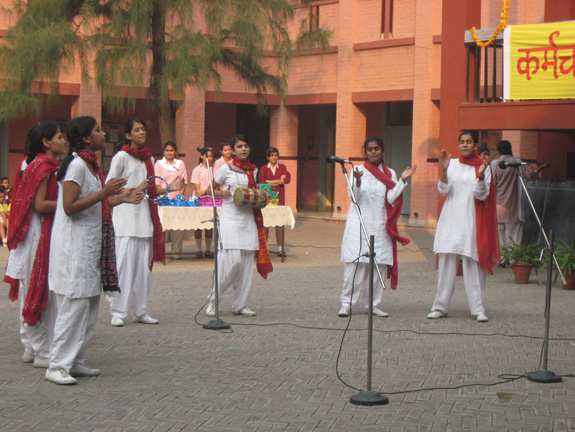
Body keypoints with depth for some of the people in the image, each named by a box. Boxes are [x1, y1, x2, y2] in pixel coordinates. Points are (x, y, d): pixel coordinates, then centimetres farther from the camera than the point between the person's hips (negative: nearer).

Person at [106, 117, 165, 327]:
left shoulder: (149, 158, 17)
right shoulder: (122, 156, -3)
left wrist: (167, 189, 11)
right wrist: (134, 191, -13)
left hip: (144, 215, 6)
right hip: (126, 216, -6)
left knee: (143, 264, 6)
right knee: (124, 264, -10)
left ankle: (140, 311, 13)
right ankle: (117, 312, -5)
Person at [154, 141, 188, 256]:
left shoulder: (181, 164, 15)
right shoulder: (159, 164, 9)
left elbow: (184, 181, 12)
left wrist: (180, 195, -2)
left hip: (177, 197, 2)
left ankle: (176, 250, -1)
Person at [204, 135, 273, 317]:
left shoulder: (253, 170, 13)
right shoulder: (226, 169, 0)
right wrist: (223, 194, -12)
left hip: (248, 218, 5)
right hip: (230, 218, -5)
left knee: (247, 262, 3)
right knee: (232, 260, -15)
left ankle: (240, 304, 11)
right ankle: (213, 301, -1)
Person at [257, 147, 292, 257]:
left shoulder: (282, 167, 14)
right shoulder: (263, 168, 9)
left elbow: (287, 179, -1)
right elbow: (262, 182, -6)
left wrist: (270, 181, -5)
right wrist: (279, 181, -4)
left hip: (279, 198, 1)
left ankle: (280, 248, 2)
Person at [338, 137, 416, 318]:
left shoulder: (390, 174, 11)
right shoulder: (358, 170, 5)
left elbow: (391, 199, 0)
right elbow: (354, 197, -5)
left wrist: (402, 180, -8)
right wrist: (357, 182, -24)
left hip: (380, 225, 3)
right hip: (358, 223, -2)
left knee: (378, 265, 1)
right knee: (355, 263, -9)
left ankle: (372, 304, 9)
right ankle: (346, 303, -5)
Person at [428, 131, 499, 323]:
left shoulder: (483, 166, 6)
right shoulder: (452, 164, 9)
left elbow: (482, 194, -4)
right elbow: (444, 190, -1)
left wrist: (481, 176, -21)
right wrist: (444, 169, -14)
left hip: (472, 220, -1)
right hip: (451, 219, 1)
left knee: (473, 264, -5)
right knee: (446, 263, 1)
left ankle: (478, 309, -2)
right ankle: (440, 306, 6)